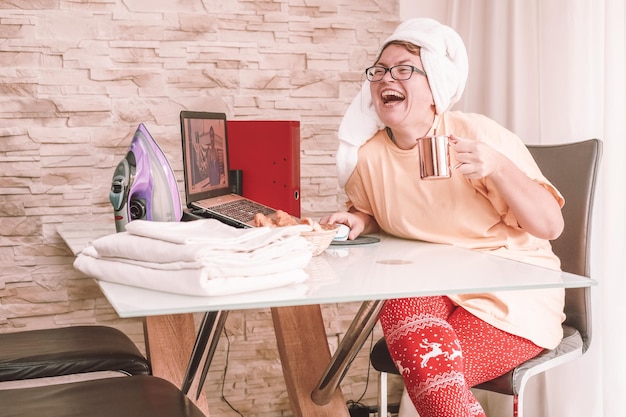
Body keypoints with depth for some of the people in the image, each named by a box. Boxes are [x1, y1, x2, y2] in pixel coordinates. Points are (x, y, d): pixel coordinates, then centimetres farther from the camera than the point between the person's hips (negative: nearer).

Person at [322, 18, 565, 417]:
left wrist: (498, 167, -30)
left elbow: (551, 225, -15)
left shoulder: (480, 136, -14)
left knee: (431, 365, -28)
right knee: (400, 310, -30)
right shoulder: (368, 155, -3)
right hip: (424, 291, 4)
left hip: (511, 291, -4)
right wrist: (358, 220, -4)